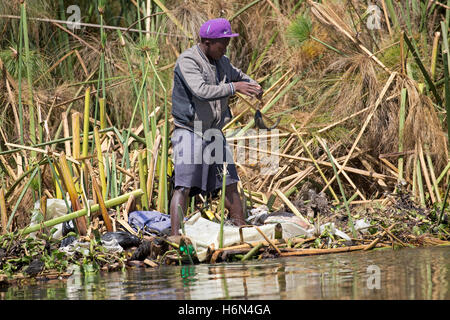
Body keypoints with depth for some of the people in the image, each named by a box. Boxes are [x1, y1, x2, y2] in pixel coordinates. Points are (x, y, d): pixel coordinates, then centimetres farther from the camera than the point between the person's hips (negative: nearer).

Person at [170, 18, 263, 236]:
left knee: (229, 184, 11)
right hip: (189, 133, -8)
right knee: (183, 187, -14)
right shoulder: (187, 61, -15)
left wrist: (253, 86, 7)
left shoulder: (222, 63, 10)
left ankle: (241, 228, 21)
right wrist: (233, 88, -26)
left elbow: (239, 76, 29)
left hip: (214, 133, 8)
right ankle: (175, 236, -18)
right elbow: (202, 91, -29)